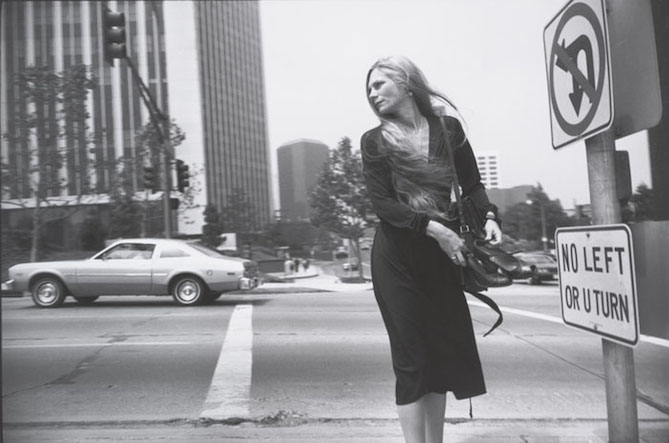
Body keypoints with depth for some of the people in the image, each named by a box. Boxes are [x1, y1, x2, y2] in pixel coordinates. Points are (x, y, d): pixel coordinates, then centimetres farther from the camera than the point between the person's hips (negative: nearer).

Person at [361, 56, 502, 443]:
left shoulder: (448, 127, 5)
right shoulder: (375, 141, 1)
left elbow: (472, 184, 8)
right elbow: (382, 203, -8)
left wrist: (489, 216, -11)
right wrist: (434, 228, -18)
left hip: (442, 252, 3)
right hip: (396, 255, -2)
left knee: (447, 349, 9)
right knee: (411, 355, -2)